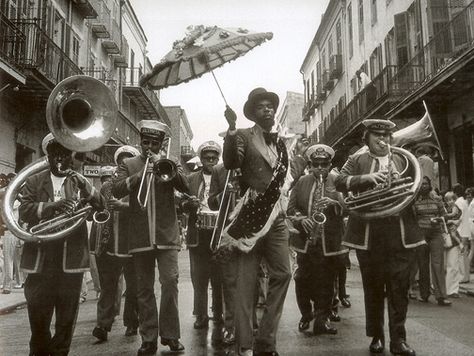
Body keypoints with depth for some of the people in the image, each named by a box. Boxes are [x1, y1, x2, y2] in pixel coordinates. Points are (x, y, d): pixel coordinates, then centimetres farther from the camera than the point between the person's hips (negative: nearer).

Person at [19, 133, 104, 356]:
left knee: (67, 316, 7)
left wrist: (86, 188, -21)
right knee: (37, 314, 9)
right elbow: (23, 211, -6)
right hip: (40, 259, 0)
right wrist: (51, 206, -23)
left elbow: (101, 207, -3)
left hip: (71, 259, 0)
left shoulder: (79, 181, 9)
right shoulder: (34, 182, 8)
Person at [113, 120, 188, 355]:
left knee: (170, 282, -8)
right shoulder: (128, 165, 11)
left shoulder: (170, 163, 11)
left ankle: (170, 334, 6)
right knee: (144, 289, 6)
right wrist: (140, 174, -17)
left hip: (167, 235, -1)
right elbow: (116, 190, -5)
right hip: (140, 238, 1)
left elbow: (185, 186, -5)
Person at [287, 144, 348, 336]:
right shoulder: (302, 183, 9)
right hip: (306, 241, 2)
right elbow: (291, 208, 9)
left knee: (327, 283, 4)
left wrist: (334, 203, -24)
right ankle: (306, 315, 26)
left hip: (330, 243, -1)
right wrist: (301, 219, -9)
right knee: (303, 280, 5)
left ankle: (322, 319, 16)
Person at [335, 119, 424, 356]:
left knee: (399, 288, 2)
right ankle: (376, 336, 22)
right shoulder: (357, 160, 8)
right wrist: (365, 178, -20)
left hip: (400, 233, 2)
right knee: (373, 287, 8)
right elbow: (339, 182, -6)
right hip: (369, 234, -1)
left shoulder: (402, 160, 16)